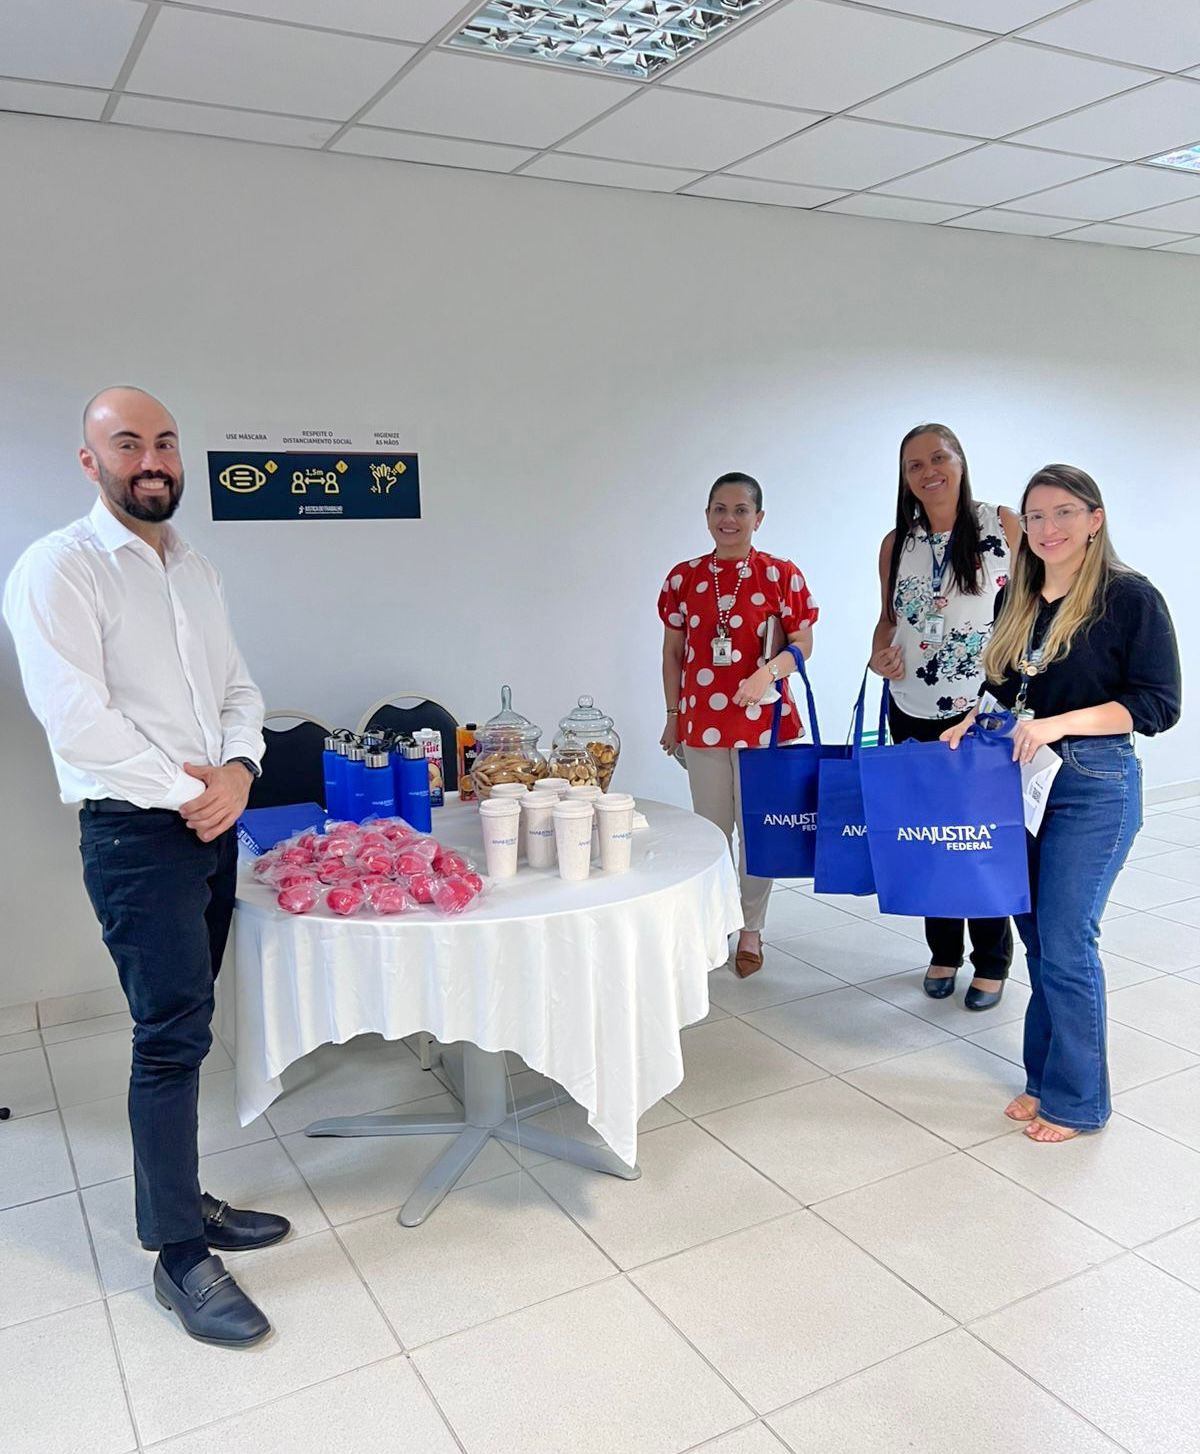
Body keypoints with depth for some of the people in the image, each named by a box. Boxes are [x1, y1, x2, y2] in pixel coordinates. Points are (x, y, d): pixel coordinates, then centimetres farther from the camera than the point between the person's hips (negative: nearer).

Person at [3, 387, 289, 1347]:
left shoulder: (196, 571, 14)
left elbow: (238, 687, 14)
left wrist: (237, 769, -5)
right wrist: (182, 793, -13)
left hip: (212, 823, 7)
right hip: (135, 833, -7)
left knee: (180, 1028, 15)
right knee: (174, 1035, -5)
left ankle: (180, 1199, 29)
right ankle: (180, 1256, 8)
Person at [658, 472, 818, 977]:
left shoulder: (781, 575, -4)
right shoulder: (683, 577, 3)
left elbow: (802, 644, -3)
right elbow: (673, 653, 9)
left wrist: (768, 672, -23)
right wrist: (673, 716, 9)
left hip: (764, 719, -2)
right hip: (702, 721, 2)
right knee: (710, 828, 12)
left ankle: (751, 931, 23)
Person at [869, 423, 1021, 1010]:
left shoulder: (1003, 525, -2)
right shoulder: (896, 544, 6)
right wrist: (880, 652, -4)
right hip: (913, 712, 3)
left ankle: (992, 962, 21)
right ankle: (942, 952, 28)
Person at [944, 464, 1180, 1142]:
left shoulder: (1130, 597, -9)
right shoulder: (1016, 601, 9)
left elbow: (1158, 704, -12)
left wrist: (1060, 723, -21)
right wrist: (974, 722, 0)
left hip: (1095, 786, -6)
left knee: (1065, 942, -2)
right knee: (1041, 936, 13)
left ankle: (1078, 1101, 16)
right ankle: (1047, 1079, 29)